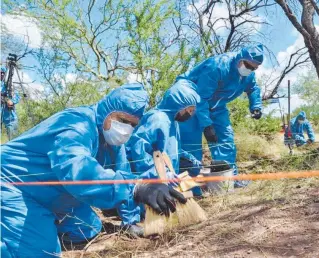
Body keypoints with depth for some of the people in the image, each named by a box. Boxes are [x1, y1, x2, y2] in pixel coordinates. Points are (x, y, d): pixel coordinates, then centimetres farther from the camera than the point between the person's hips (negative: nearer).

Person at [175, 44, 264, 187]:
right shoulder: (218, 66, -32)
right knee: (192, 141, -16)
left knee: (226, 138, 4)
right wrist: (206, 124, -38)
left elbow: (253, 88, 18)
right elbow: (200, 98, -34)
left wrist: (256, 107, -1)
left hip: (215, 106, 8)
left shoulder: (248, 75, -6)